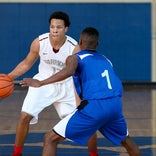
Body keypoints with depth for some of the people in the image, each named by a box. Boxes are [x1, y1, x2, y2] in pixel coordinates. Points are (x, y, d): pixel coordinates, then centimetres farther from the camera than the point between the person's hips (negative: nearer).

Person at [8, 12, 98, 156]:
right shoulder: (39, 42, -18)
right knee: (25, 116, -14)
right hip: (43, 83, 1)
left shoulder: (75, 48, -24)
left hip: (66, 86, -1)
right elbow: (27, 63, 0)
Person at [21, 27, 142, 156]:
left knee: (51, 139, 3)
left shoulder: (75, 58, 8)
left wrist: (40, 83, -12)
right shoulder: (106, 59, 25)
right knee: (126, 139, 35)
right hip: (115, 104, 6)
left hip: (94, 106, -5)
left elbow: (68, 71, -15)